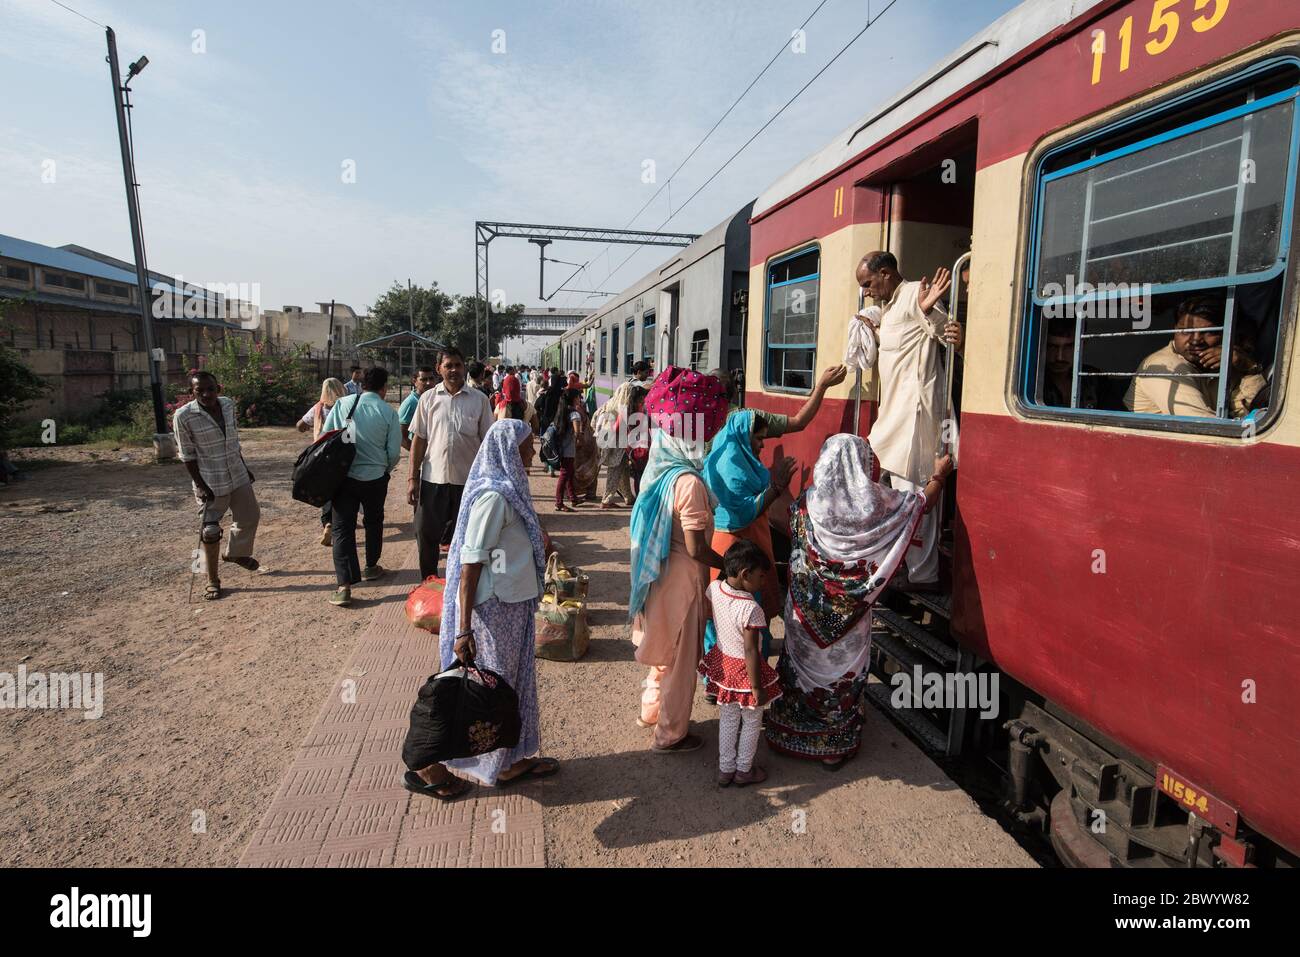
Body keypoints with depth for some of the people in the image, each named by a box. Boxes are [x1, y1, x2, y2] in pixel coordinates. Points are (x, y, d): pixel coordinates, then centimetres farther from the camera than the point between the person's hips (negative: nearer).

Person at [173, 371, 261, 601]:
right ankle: (213, 581, 15)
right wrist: (201, 486, -15)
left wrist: (244, 468, 17)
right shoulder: (184, 416, -16)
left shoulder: (228, 405, -1)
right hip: (211, 483, -6)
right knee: (210, 531, 0)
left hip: (238, 476, 6)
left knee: (250, 517, 18)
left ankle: (235, 553, 45)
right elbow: (187, 455, -11)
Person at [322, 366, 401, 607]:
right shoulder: (388, 412, -6)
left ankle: (344, 585, -6)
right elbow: (394, 451, -4)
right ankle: (371, 567, 39)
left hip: (344, 476, 0)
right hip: (376, 477, 0)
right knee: (374, 522, 22)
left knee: (343, 528, 2)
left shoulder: (342, 404, -3)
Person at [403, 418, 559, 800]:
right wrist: (464, 630, -24)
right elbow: (470, 563, -24)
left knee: (513, 680, 18)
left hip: (512, 604, 9)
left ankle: (510, 761, 33)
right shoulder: (493, 496, -22)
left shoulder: (504, 489, 6)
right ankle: (428, 765, 18)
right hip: (495, 608, -9)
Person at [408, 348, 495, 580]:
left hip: (468, 479, -1)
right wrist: (413, 478, 0)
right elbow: (419, 439, 4)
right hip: (433, 478, 1)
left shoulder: (479, 399, 0)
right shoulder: (429, 398, 3)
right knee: (426, 533, 7)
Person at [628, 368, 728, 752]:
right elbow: (697, 549, -24)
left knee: (663, 648, 26)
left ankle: (651, 710, 44)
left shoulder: (658, 469, -1)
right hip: (682, 577, -8)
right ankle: (670, 734, 26)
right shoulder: (688, 482, -26)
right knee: (680, 659, 10)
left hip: (657, 573, 8)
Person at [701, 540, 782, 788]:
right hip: (744, 669, -6)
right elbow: (751, 652, -27)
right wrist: (757, 688, -17)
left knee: (727, 719, 24)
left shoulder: (714, 589, -12)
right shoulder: (751, 609, -31)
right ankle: (744, 770, 36)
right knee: (752, 721, 19)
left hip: (722, 662, 6)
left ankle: (725, 769, 37)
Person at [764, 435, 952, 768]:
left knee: (801, 664, 18)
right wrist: (939, 476, 17)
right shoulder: (872, 500, -15)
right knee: (842, 670, 14)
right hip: (848, 614, -2)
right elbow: (920, 503, 0)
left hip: (806, 609, 2)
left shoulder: (807, 501, -11)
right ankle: (834, 748, 27)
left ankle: (788, 733, 35)